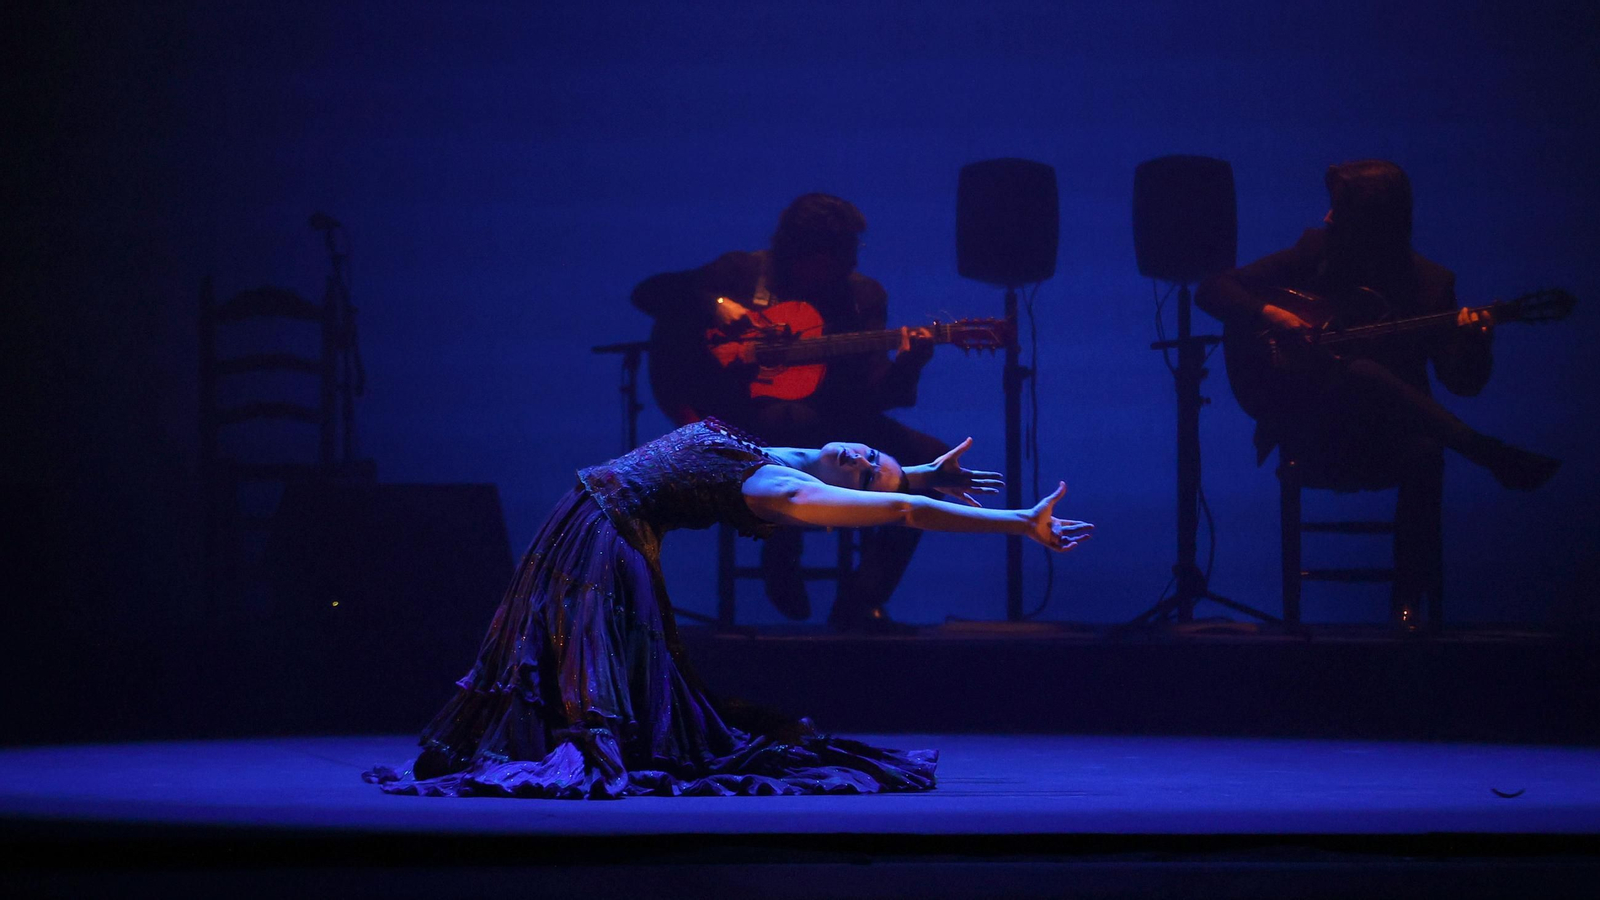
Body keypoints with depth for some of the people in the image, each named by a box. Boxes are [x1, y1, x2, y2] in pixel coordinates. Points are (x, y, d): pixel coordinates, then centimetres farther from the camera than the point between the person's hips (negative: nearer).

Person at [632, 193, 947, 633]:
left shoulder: (864, 296, 8)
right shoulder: (743, 272, 2)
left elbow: (870, 394, 0)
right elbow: (648, 292, -2)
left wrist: (905, 366, -21)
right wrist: (715, 305, -17)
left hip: (832, 421, 4)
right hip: (744, 419, -4)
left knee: (933, 458, -17)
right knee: (800, 422, -41)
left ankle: (858, 601, -14)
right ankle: (781, 554, -12)